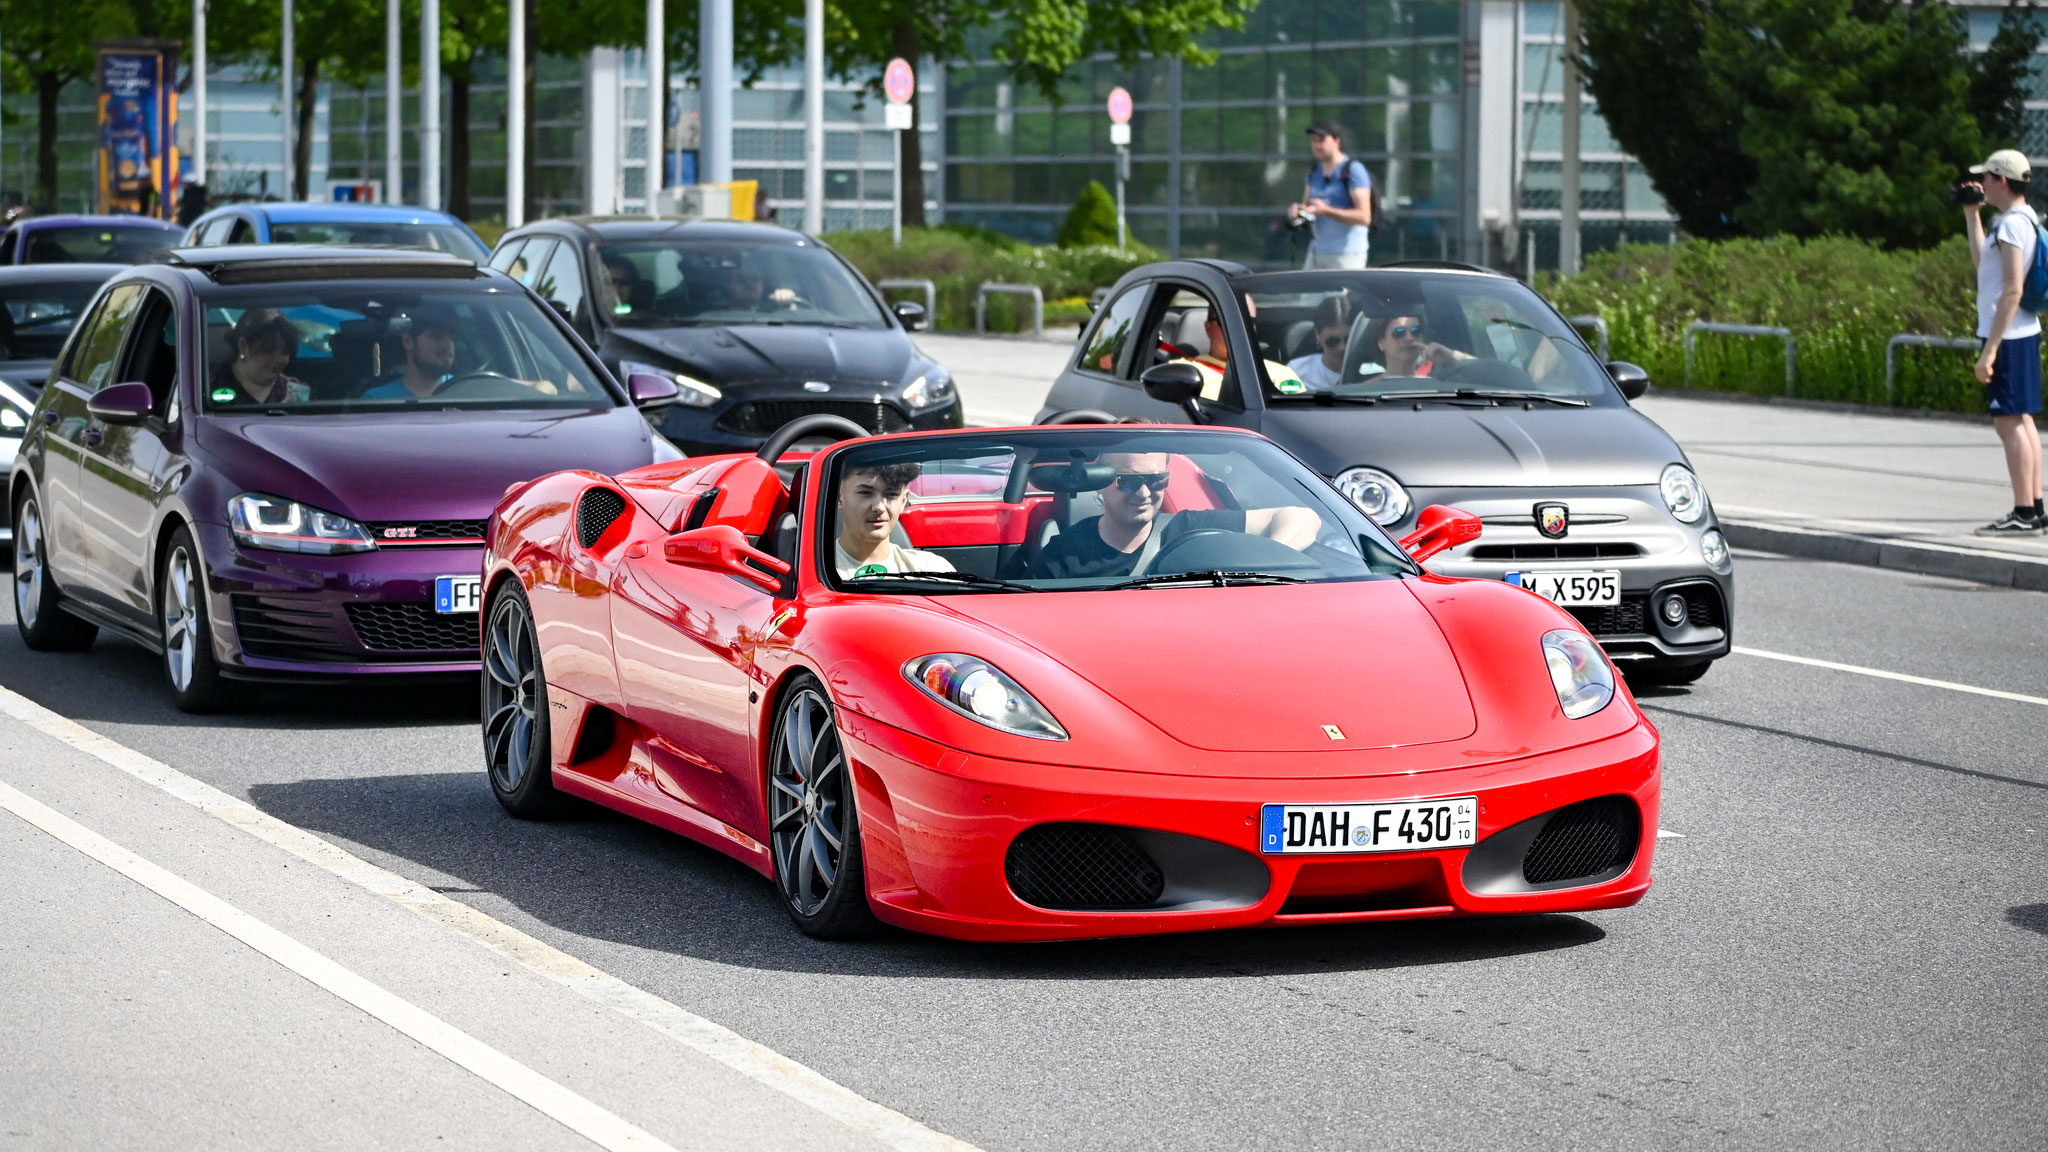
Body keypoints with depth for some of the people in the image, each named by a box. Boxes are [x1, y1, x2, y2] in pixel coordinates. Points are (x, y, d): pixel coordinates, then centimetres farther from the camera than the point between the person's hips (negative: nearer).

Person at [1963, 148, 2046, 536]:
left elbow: (2013, 290, -23)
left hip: (2008, 336, -10)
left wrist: (1990, 350, -23)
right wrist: (1971, 214, 28)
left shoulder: (2012, 224, -17)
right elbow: (1982, 262, 28)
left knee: (2010, 422, -9)